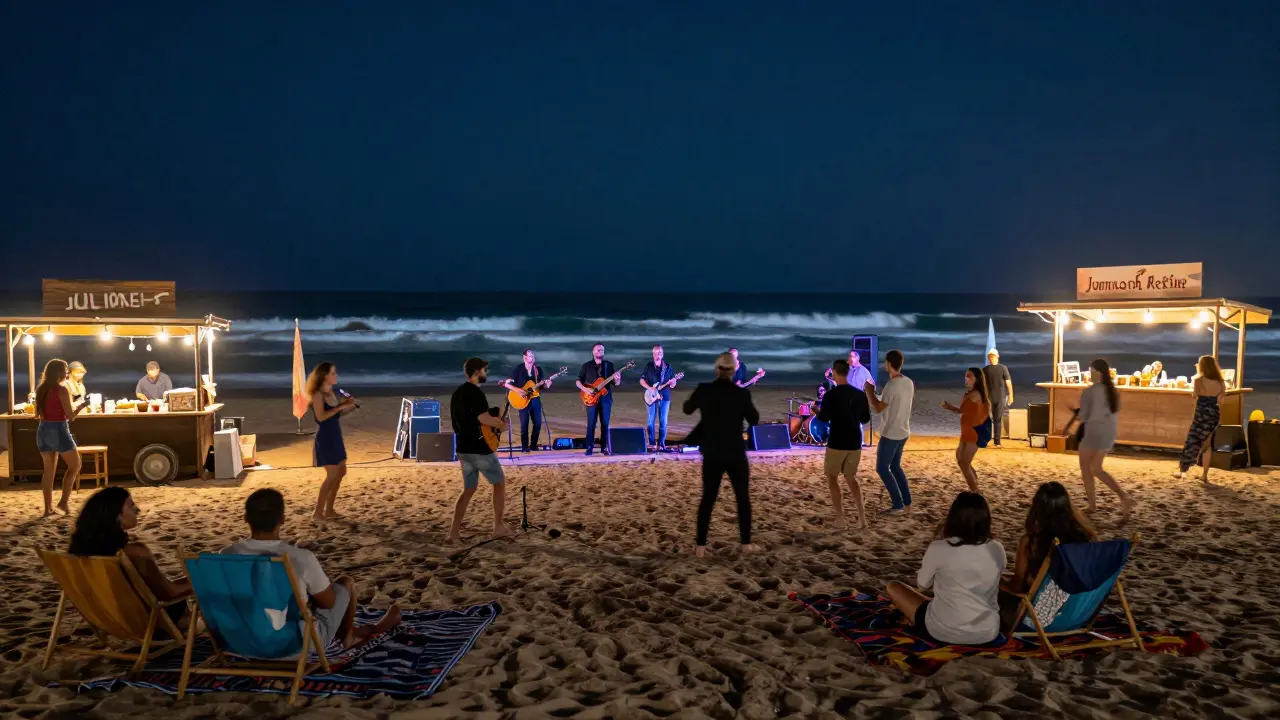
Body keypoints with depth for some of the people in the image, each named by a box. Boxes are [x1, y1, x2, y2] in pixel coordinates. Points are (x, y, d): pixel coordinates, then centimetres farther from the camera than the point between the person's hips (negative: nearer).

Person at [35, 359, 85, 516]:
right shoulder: (62, 390, -14)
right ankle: (64, 501, 2)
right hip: (58, 430, -7)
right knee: (75, 465, 8)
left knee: (49, 470, 12)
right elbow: (70, 416, -13)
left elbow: (38, 413, 16)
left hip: (43, 430, 7)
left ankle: (48, 508, 13)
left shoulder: (40, 390, 7)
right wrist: (81, 406, 3)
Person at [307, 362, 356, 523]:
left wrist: (348, 406, 1)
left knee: (341, 472, 13)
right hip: (325, 438, -9)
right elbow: (321, 416, -26)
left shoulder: (331, 393, 10)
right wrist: (340, 407, -22)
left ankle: (328, 510, 21)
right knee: (332, 475, -8)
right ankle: (317, 513, -1)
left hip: (335, 437, 9)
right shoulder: (318, 394, -15)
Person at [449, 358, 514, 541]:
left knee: (468, 489, 13)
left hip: (463, 449, 8)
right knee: (499, 483, 8)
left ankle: (454, 531, 5)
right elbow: (483, 418, -26)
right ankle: (498, 527, 11)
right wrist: (501, 425, -8)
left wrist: (494, 422, 21)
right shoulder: (475, 392, -15)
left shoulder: (457, 393, 14)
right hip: (480, 449, -8)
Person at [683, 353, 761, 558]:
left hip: (712, 454, 2)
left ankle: (700, 546, 8)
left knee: (708, 498, 9)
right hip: (736, 454, -1)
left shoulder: (704, 390, -8)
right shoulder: (741, 393, -11)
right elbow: (754, 420, 4)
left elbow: (687, 409, 11)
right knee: (743, 497, 13)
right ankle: (746, 543, 18)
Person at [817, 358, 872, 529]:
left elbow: (824, 418, -18)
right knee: (851, 478, 17)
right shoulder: (860, 394, 3)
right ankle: (862, 516, 5)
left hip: (836, 443, -5)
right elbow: (865, 419, 9)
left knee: (832, 478, 10)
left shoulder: (830, 395, -12)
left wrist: (817, 411, 4)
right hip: (855, 443, 5)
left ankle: (840, 517, 3)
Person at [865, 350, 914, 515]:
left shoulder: (892, 385, -22)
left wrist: (869, 391, -6)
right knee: (895, 466, 21)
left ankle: (898, 505, 0)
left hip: (891, 434, -9)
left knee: (882, 468, 1)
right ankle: (906, 501, 23)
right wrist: (876, 394, 20)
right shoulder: (909, 382, 5)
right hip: (903, 433, 9)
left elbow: (878, 409, -18)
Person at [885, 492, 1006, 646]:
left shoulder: (938, 548, -16)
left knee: (892, 588, 15)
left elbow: (922, 583, 2)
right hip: (987, 633, 5)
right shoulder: (997, 549, -7)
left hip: (943, 631, -5)